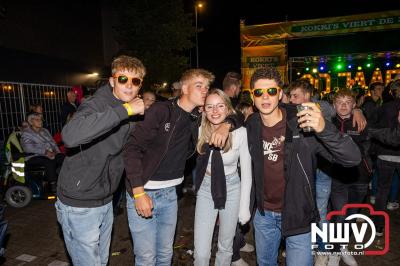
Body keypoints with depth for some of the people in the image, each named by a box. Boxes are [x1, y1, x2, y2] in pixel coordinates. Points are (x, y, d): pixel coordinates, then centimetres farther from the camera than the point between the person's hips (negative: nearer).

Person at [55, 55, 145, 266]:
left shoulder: (132, 113, 3)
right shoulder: (96, 105, -21)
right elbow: (70, 136, -43)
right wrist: (124, 110, -39)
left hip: (106, 201, 8)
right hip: (79, 205, -7)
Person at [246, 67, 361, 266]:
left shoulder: (302, 123, -20)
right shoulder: (251, 125, -7)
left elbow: (352, 158, -26)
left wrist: (324, 129, -43)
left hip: (298, 214, -4)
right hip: (264, 213, 4)